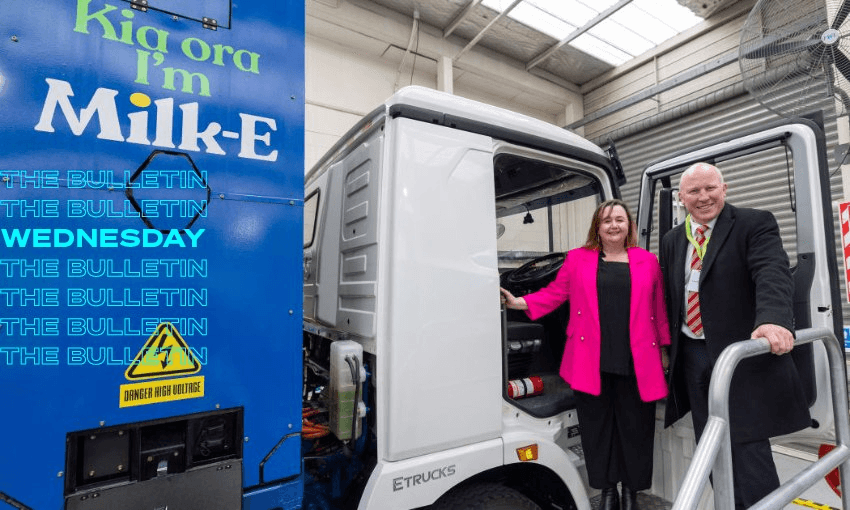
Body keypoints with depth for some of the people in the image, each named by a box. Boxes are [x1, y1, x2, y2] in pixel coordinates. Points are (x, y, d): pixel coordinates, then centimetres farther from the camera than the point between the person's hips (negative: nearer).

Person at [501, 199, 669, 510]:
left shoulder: (647, 261, 9)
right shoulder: (578, 259, 5)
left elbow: (659, 310, 11)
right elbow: (555, 293, 2)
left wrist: (664, 349, 12)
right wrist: (520, 303, -10)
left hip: (636, 362, 1)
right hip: (592, 362, -1)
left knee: (635, 426, 12)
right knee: (597, 426, 10)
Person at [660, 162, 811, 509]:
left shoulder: (755, 224, -6)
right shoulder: (672, 241, 9)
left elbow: (773, 272, -24)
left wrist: (774, 318, -42)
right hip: (693, 356, 6)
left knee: (747, 449, -1)